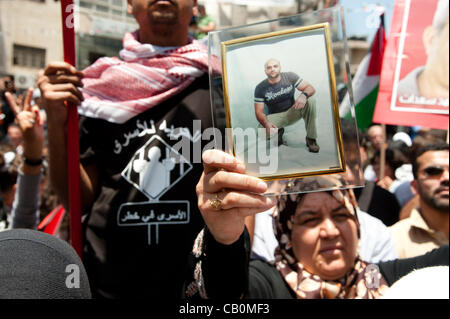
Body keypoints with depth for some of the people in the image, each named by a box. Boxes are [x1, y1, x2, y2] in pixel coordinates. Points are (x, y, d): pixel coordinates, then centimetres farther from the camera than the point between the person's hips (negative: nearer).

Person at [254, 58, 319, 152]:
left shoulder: (290, 77, -8)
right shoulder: (260, 88, -11)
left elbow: (310, 88, -11)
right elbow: (259, 112, -14)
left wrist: (304, 95, -37)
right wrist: (266, 124, -37)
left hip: (292, 112, 1)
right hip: (275, 117, -1)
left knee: (310, 100, -27)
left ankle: (311, 139, -18)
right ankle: (278, 132, 7)